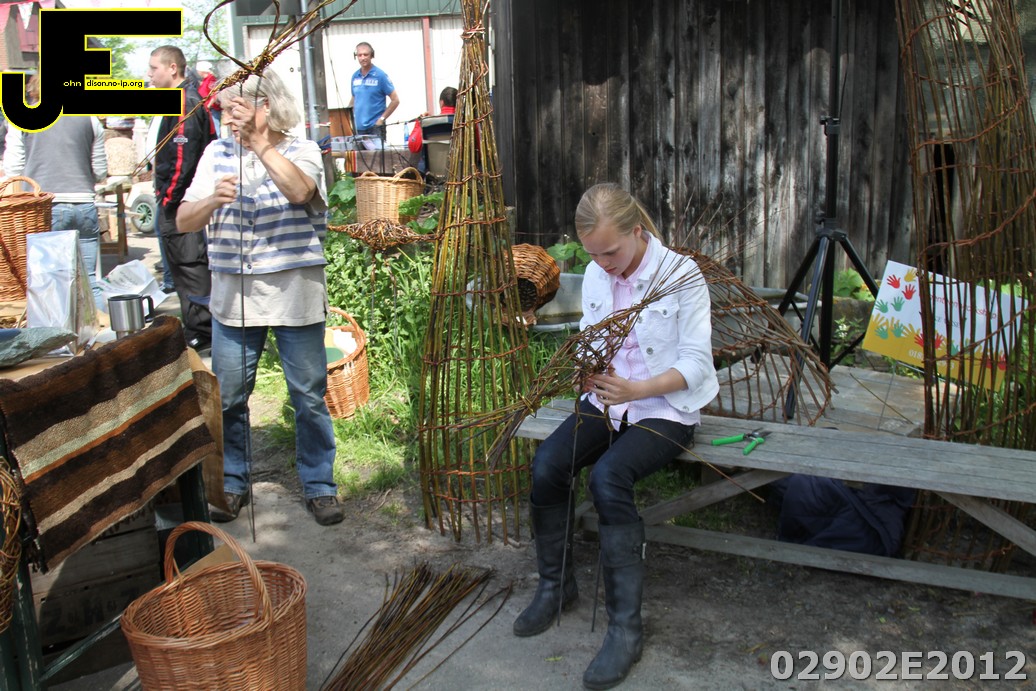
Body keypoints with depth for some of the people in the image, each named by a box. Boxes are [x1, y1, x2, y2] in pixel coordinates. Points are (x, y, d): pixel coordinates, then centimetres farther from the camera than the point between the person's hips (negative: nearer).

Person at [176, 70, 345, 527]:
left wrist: (258, 143, -29)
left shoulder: (301, 151, 0)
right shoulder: (217, 154, 7)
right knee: (228, 396, 8)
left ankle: (319, 485, 19)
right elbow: (184, 222, 1)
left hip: (296, 295, -2)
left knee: (309, 394, 4)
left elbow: (300, 190, -23)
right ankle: (232, 482, 26)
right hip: (233, 296, 3)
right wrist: (212, 200, -19)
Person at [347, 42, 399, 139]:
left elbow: (395, 100, -6)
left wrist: (382, 119, -11)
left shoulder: (380, 75, -6)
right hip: (358, 127, 5)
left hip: (375, 127, -5)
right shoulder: (355, 76, 9)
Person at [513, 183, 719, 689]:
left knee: (608, 477, -32)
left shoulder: (682, 275, -13)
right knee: (546, 464, -21)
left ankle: (625, 627, -18)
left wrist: (636, 390, -28)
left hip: (666, 409, -5)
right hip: (607, 398, 5)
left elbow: (696, 363, -13)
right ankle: (555, 585, 4)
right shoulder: (595, 275, 4)